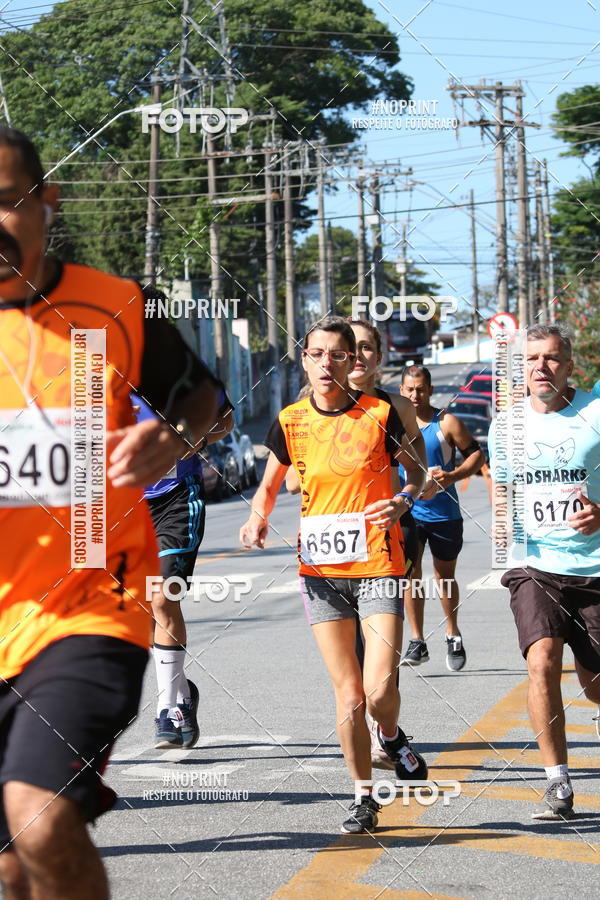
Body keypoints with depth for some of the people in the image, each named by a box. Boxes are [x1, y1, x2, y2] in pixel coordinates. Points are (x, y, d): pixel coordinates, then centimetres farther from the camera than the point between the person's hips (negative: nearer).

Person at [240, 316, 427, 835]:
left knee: (379, 690, -11)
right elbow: (269, 486, 16)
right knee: (348, 694, 1)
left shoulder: (379, 415, -4)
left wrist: (403, 500, -10)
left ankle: (392, 737, 25)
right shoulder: (290, 423, 2)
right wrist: (259, 518, -4)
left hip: (377, 565, -2)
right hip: (320, 571, 2)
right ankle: (364, 797, 17)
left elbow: (416, 471, 11)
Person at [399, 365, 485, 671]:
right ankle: (417, 642, -3)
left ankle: (453, 635, 30)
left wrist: (454, 475, -17)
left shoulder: (446, 423, -5)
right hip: (407, 511, 1)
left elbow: (476, 454, -1)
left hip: (444, 512, -1)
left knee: (445, 576, 11)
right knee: (410, 572, -9)